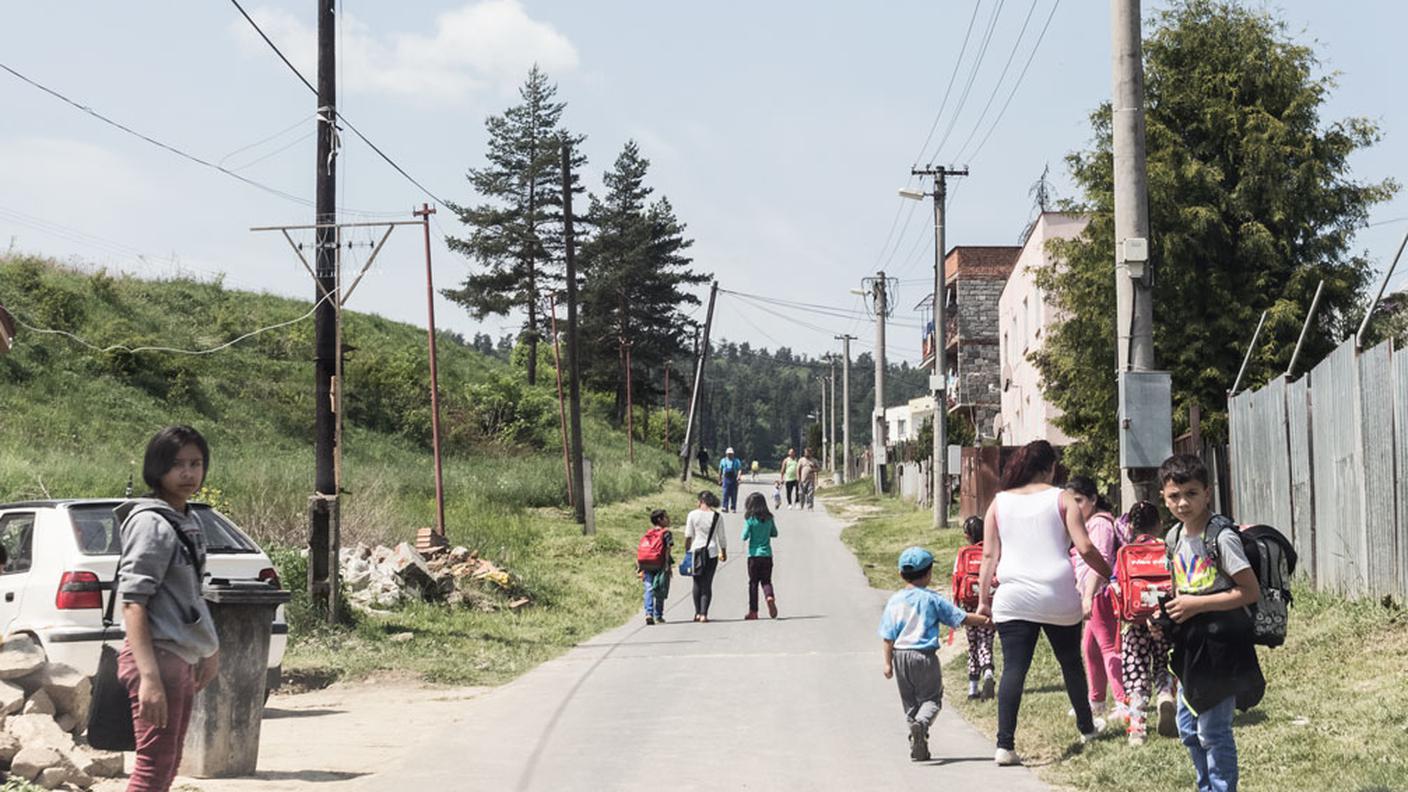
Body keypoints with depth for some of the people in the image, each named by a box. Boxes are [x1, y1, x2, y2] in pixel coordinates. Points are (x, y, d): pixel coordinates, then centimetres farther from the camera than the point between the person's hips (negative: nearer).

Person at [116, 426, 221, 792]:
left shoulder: (187, 522, 14)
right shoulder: (150, 523, -13)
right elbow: (132, 603, -19)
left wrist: (209, 650, 25)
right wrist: (149, 676, -26)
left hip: (184, 660, 10)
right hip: (158, 656, -10)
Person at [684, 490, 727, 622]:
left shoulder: (693, 515, -3)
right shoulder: (717, 516, -2)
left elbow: (688, 536, -1)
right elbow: (721, 537, 3)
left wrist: (688, 551, 11)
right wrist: (723, 552, 16)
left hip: (696, 550, 0)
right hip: (712, 551, 0)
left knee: (697, 583, 13)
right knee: (707, 584, 1)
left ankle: (697, 613, 10)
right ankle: (704, 614, -8)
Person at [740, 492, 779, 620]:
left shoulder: (750, 519, -10)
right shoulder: (769, 518, 2)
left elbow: (744, 537, -12)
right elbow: (774, 533, 13)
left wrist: (742, 537, 9)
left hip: (754, 555, -3)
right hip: (767, 555, 3)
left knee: (753, 583, 6)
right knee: (766, 580, 10)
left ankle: (753, 611, 8)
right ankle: (770, 597, -21)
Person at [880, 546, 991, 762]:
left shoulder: (894, 601, 4)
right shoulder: (932, 600, -5)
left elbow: (888, 636, 3)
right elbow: (962, 618, -5)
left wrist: (888, 663, 8)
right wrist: (986, 621, 5)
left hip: (900, 655, 3)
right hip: (925, 655, -3)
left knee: (909, 702, 14)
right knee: (931, 697, 5)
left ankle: (917, 747, 13)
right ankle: (922, 722, -27)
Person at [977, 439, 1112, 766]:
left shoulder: (999, 503, 7)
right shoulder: (1061, 499, 1)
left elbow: (990, 555, 4)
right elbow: (1085, 548, -6)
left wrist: (983, 597, 7)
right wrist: (1108, 573, 9)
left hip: (1013, 600, 1)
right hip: (1059, 598, -1)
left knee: (1013, 669, -4)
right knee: (1071, 663, 19)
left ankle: (1005, 745, -14)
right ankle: (1087, 727, 36)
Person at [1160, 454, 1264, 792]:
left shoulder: (1221, 536, -17)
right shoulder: (1175, 538, 7)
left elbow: (1250, 592, -19)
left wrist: (1196, 604, -21)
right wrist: (1167, 610, 3)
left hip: (1221, 643, -8)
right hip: (1191, 644, 8)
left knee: (1213, 731, -4)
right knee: (1188, 728, 16)